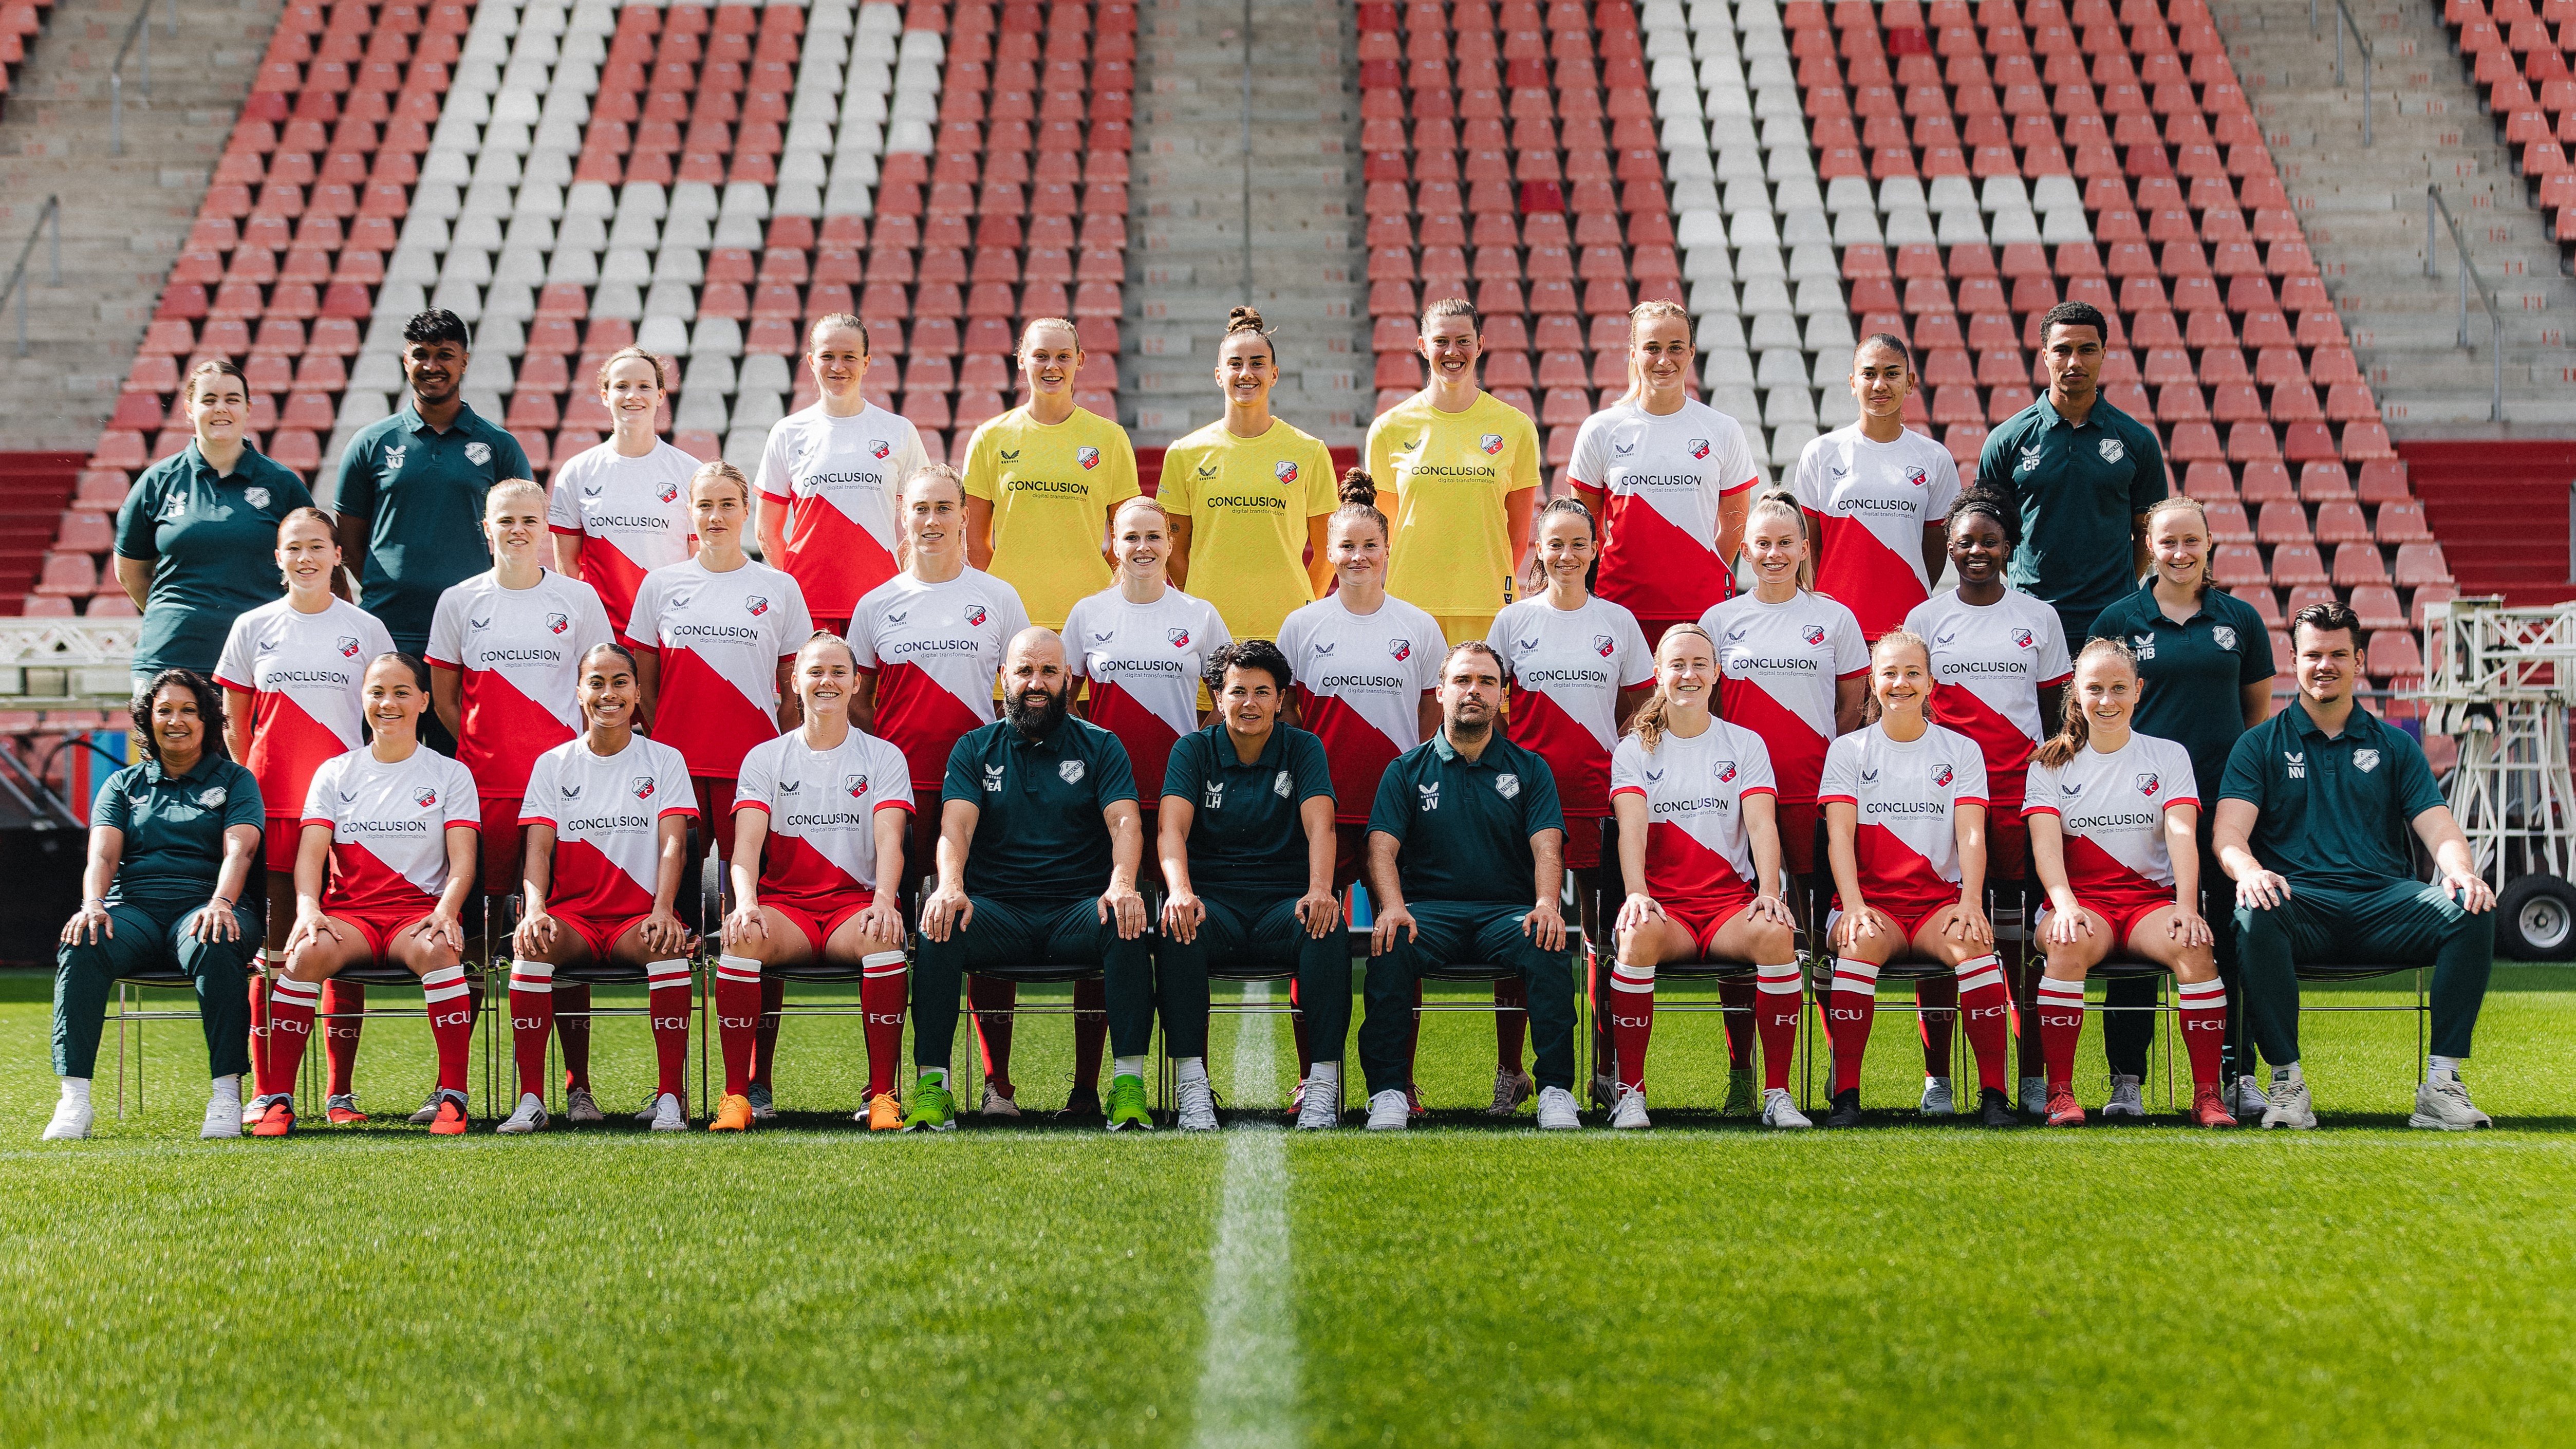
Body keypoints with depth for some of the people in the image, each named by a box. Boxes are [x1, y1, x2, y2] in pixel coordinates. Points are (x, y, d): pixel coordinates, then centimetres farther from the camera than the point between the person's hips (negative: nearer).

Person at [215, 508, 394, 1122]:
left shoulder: (366, 630, 6)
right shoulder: (253, 628, 8)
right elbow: (235, 723, 13)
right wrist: (247, 790, 7)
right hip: (271, 806, 1)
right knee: (272, 950, -1)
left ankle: (340, 1092, 5)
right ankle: (264, 1091, 4)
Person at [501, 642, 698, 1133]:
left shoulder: (665, 760, 8)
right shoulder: (552, 765, 11)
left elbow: (673, 846, -4)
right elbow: (538, 849, 1)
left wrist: (662, 910, -22)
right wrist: (536, 908, -20)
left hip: (637, 918, -1)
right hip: (572, 916, 1)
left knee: (668, 944, -36)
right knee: (531, 944, -33)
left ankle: (670, 1097, -32)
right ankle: (531, 1099, -30)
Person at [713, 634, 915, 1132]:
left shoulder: (883, 757, 9)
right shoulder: (764, 758, 11)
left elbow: (888, 839, -5)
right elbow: (747, 842, -3)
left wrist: (884, 900, -27)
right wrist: (746, 902, -25)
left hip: (857, 904, -1)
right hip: (783, 906, 1)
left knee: (881, 935, -37)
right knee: (742, 933, -34)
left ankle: (883, 1095, -32)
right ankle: (736, 1095, -29)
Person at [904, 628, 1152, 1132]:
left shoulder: (1100, 746, 11)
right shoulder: (975, 749, 13)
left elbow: (1125, 823, -4)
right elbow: (956, 824, -3)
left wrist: (1121, 884, -26)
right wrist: (950, 886, -26)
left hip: (1078, 911, 0)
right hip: (998, 911, 1)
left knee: (1126, 922, -33)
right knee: (939, 924, -31)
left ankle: (1128, 1082, -33)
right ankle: (932, 1084, -28)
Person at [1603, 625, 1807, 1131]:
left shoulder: (1746, 745, 12)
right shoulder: (1636, 749, 9)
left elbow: (1761, 824, -2)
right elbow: (1632, 827, -6)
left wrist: (1769, 893, -20)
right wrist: (1636, 893, -25)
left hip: (1731, 900, 1)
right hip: (1662, 904, -1)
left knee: (1775, 933, -33)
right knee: (1639, 935, -37)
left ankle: (1778, 1094, -26)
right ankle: (1630, 1093, -28)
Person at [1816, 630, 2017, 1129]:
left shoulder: (1962, 750, 11)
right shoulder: (1848, 750, 9)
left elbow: (1971, 834, 0)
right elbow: (1841, 834, -3)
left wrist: (1971, 902, -19)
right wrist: (1854, 906, -20)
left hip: (1940, 900, 1)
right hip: (1872, 901, 0)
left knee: (1974, 943, -34)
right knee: (1861, 942, -36)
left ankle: (1994, 1095, -29)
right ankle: (1845, 1095, -33)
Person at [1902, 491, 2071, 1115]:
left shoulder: (2039, 618, 9)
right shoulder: (1925, 619, 8)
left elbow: (2055, 710, 11)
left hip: (2022, 790, 0)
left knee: (2024, 934, -1)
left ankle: (2033, 1076, 4)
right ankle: (1937, 1075, 4)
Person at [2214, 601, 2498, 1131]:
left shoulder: (2394, 746, 20)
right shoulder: (2260, 745, 14)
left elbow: (2438, 827, 8)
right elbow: (2229, 831, -1)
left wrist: (2462, 870, -17)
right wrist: (2248, 870, -26)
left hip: (2385, 901, 2)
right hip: (2300, 898, -2)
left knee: (2471, 909, -27)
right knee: (2256, 913, -38)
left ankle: (2442, 1083, -24)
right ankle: (2287, 1082, -28)